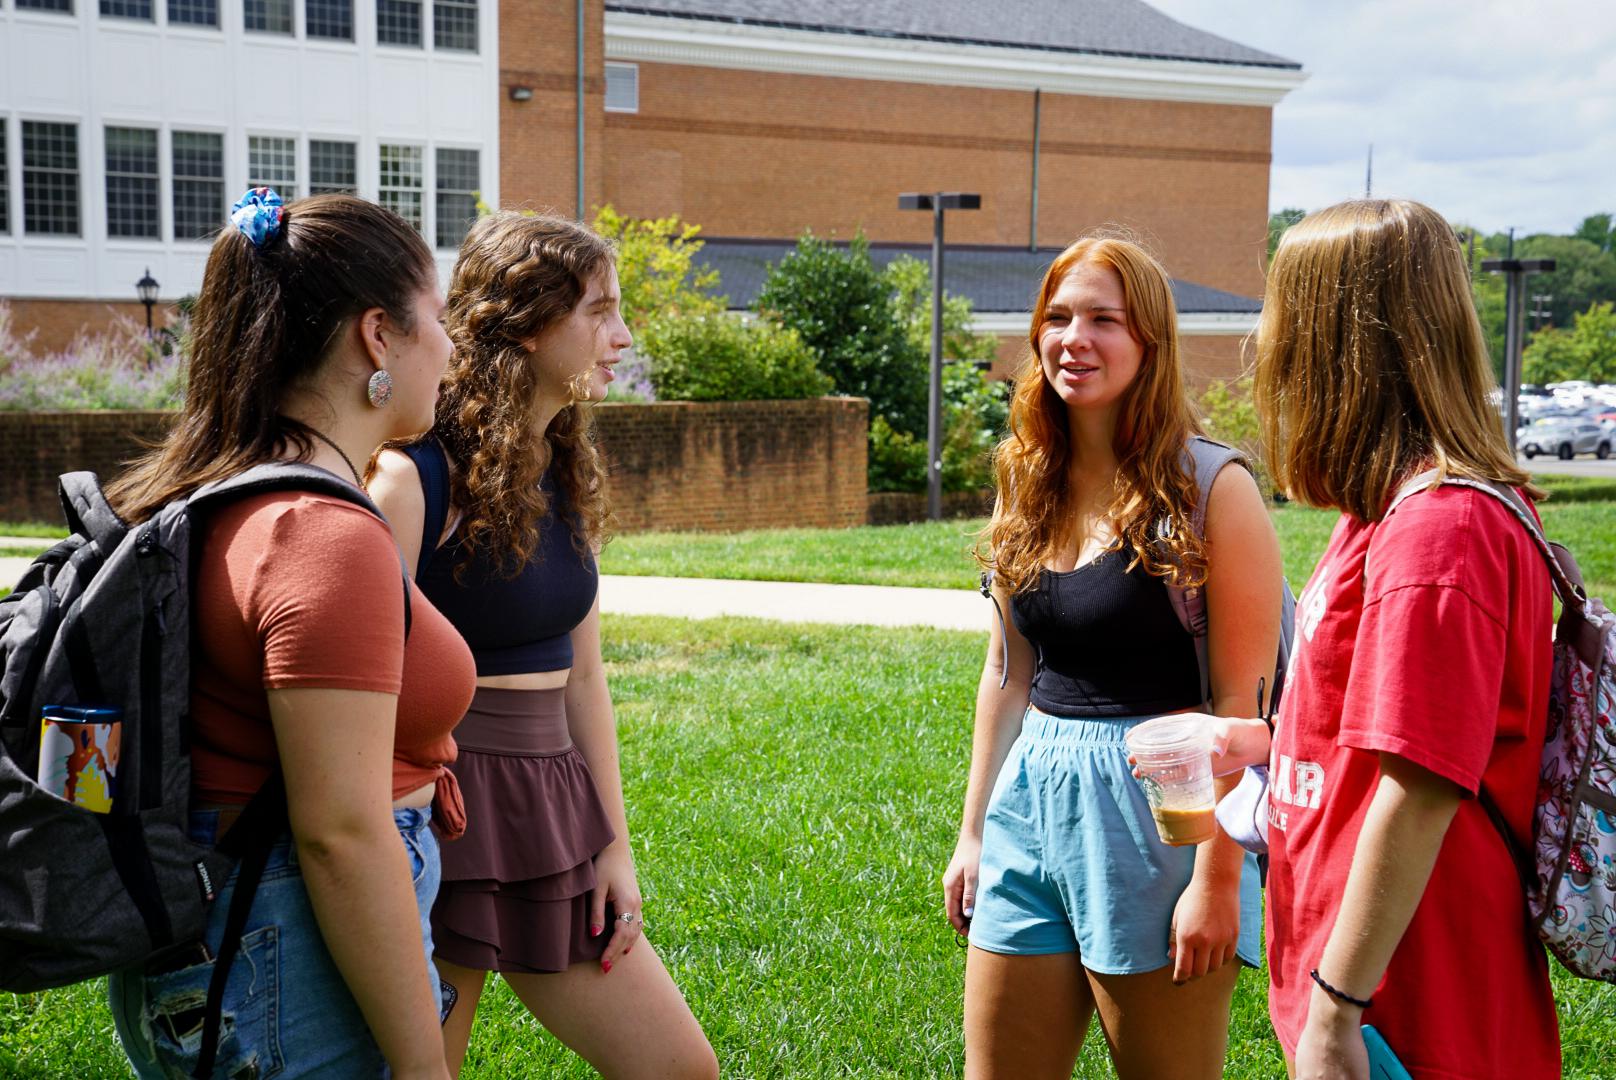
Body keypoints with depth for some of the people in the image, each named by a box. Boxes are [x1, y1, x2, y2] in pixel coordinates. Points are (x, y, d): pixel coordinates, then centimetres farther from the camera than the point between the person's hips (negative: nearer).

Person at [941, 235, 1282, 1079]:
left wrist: (1218, 877, -15)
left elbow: (1243, 702, -12)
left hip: (1157, 812, -6)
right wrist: (973, 832, 13)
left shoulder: (1211, 491, -11)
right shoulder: (1026, 486, 8)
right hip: (1031, 801, 6)